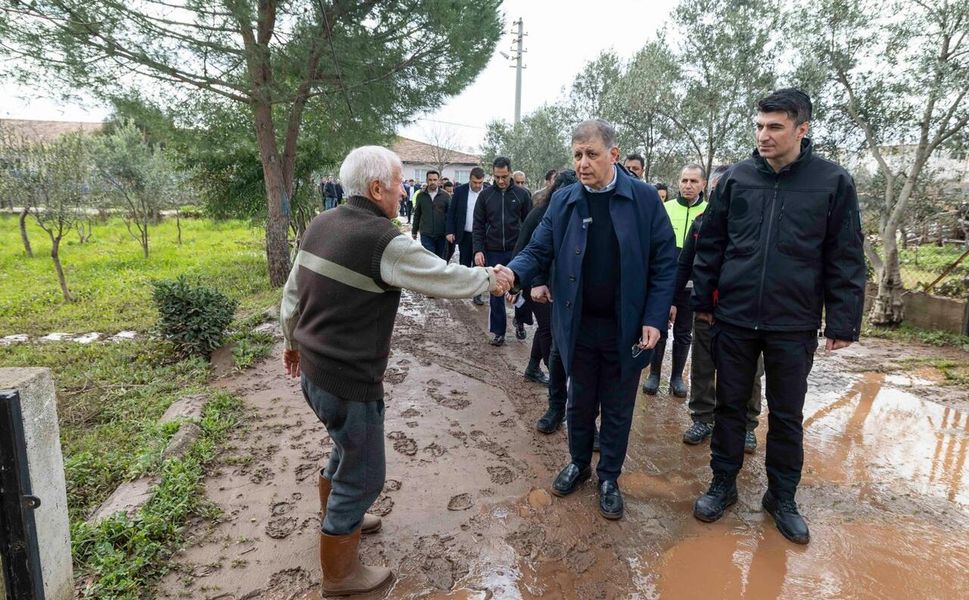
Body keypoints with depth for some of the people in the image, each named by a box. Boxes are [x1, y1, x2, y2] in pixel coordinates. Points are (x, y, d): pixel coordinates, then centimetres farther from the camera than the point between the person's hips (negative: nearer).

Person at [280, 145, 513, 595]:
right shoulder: (383, 241, -22)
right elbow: (447, 278, -13)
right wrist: (491, 279, 6)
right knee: (363, 474, 10)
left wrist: (292, 343, 25)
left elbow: (292, 292, 11)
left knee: (347, 448, 30)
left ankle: (336, 517, 52)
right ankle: (339, 575, 28)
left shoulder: (320, 224, 2)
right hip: (349, 382, -8)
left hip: (313, 369, 9)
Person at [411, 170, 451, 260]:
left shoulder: (445, 195, 1)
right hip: (426, 235, 0)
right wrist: (414, 231, 12)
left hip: (442, 235, 0)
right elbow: (417, 215, 11)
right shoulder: (421, 195, 4)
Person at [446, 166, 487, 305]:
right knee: (464, 264, 12)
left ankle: (477, 294, 8)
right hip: (464, 235, 1)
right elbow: (451, 211, 2)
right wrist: (449, 231, -4)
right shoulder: (460, 191, -2)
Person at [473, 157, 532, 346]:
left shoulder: (522, 194, 1)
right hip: (493, 252, 1)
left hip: (516, 251, -1)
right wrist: (478, 250, -7)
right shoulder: (485, 195, 3)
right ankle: (498, 332, 14)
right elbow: (478, 225, 3)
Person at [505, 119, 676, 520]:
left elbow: (665, 262, -5)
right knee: (580, 401, 19)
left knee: (618, 408, 14)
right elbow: (538, 251, -3)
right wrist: (513, 274, -24)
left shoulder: (644, 198, -7)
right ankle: (578, 463, 41)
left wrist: (654, 319, -11)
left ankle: (609, 477, 34)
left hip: (626, 327, -2)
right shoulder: (563, 201, 0)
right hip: (578, 325, 2)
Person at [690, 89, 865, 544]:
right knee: (730, 405, 12)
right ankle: (722, 484, 29)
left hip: (794, 325, -1)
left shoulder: (833, 182, -3)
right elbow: (710, 245, 7)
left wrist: (843, 322, -5)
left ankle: (782, 497, 30)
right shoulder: (736, 178, 2)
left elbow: (846, 259, -2)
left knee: (787, 416, 12)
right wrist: (703, 299, 5)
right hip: (734, 318, 2)